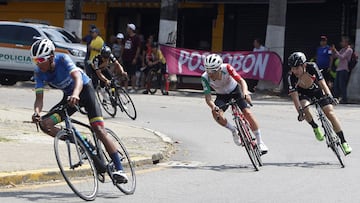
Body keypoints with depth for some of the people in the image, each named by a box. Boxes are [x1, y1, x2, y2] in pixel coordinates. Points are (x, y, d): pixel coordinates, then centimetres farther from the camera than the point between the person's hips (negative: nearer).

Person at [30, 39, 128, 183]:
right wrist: (36, 112, -43)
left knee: (99, 129, -19)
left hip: (84, 89, -5)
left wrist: (75, 94, -65)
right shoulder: (39, 72, -16)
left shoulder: (63, 59, -29)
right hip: (68, 96, 5)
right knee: (44, 124, -15)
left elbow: (78, 78, -44)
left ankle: (119, 170, -17)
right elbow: (39, 97, -20)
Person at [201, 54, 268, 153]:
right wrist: (213, 107, -53)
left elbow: (241, 81, -37)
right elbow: (208, 97, -31)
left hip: (235, 90, -1)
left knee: (247, 113, -17)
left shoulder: (226, 68, -32)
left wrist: (245, 93, -57)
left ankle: (260, 142, -5)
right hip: (222, 96, 1)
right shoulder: (205, 78, -29)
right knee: (216, 113, -28)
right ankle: (234, 131, -1)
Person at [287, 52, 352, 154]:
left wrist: (329, 96, -47)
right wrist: (299, 110, -44)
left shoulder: (312, 67, -32)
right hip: (304, 93, 1)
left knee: (330, 113, -13)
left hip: (318, 89, -1)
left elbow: (322, 82, -33)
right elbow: (294, 95, -32)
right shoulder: (291, 77, -30)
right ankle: (315, 128, -1)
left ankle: (343, 141, -6)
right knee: (305, 108, -31)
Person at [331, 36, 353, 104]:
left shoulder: (349, 50, -6)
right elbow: (335, 56, 21)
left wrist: (335, 51, -15)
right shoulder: (342, 49, 19)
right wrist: (333, 51, 4)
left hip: (344, 70, -9)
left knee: (342, 85, -10)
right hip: (339, 69, 9)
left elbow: (342, 57, -17)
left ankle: (344, 99, -7)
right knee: (336, 85, 6)